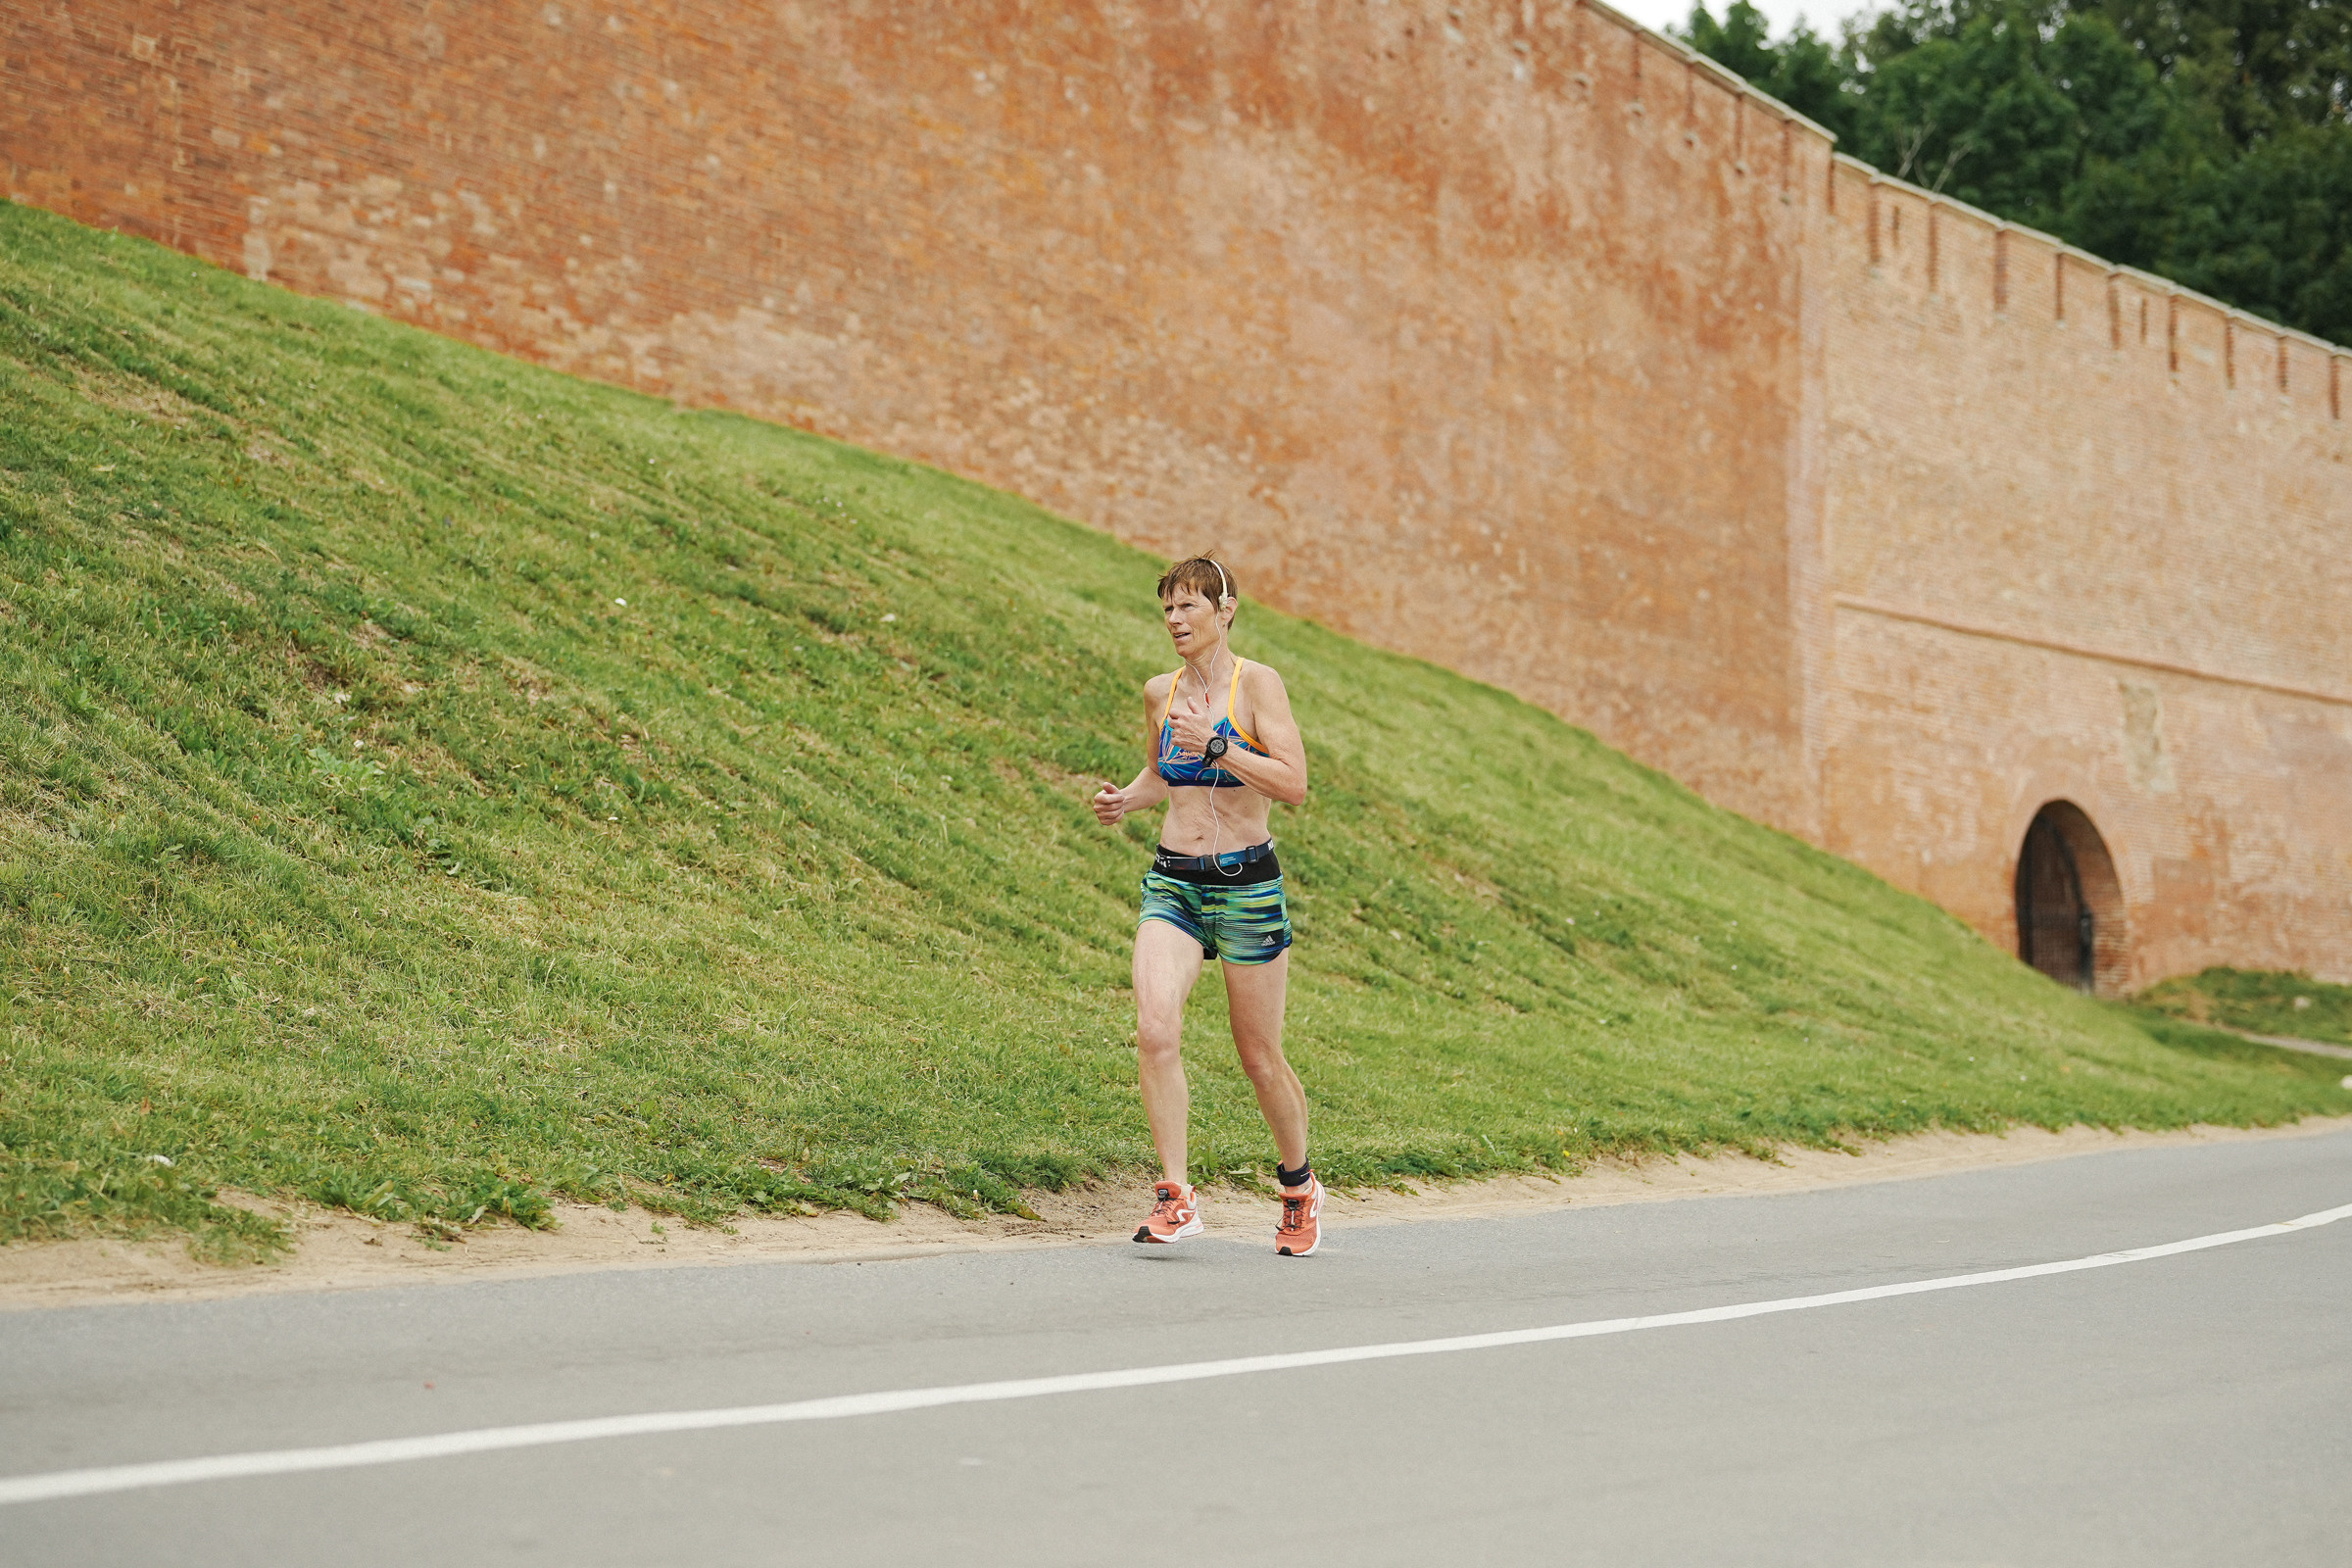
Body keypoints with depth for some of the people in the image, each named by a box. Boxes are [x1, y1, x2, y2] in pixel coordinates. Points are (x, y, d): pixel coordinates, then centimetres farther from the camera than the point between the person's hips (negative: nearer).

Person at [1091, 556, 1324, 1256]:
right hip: (1171, 883, 4)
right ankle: (1176, 1198, -13)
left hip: (1246, 883, -4)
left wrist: (1217, 747, -24)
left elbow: (1295, 784, -16)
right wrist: (1127, 799, 7)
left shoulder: (1256, 683, -7)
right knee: (1154, 1029, -19)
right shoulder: (1160, 691, 9)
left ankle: (1300, 1188, 30)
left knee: (1260, 1056, 6)